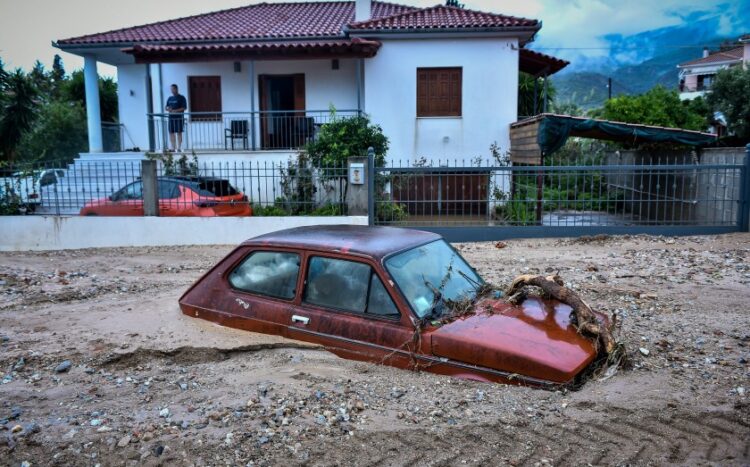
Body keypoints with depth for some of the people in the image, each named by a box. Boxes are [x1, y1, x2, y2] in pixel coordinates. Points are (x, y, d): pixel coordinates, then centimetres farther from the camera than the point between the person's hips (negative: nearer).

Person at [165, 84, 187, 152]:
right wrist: (168, 109, -4)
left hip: (179, 118, -6)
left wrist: (175, 111, -17)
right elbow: (166, 107, 20)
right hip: (171, 118, 6)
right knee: (171, 133, 3)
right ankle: (173, 148, 8)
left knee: (179, 132, -5)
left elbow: (184, 107, -9)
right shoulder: (170, 98, 17)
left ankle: (179, 148, -1)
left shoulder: (181, 98, -1)